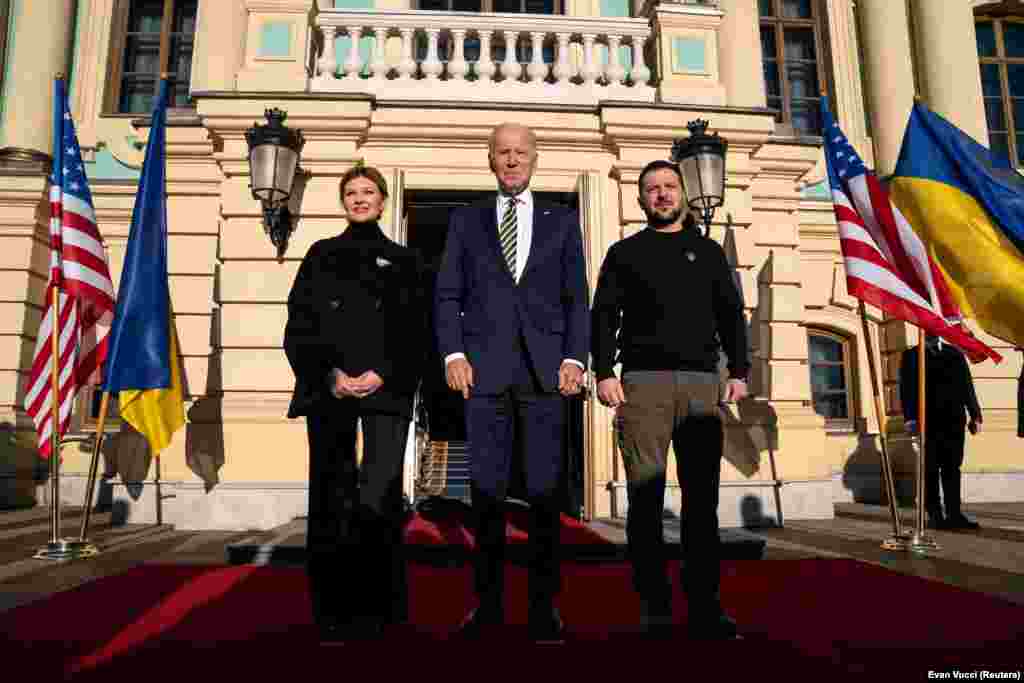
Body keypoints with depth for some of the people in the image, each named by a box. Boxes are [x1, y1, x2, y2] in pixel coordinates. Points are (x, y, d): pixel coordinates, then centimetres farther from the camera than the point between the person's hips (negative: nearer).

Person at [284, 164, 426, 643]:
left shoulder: (403, 261, 14)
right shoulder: (321, 256, 15)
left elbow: (415, 334, 6)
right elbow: (298, 327, 7)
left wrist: (383, 375, -9)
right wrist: (329, 376, -8)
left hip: (387, 391, -1)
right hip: (328, 391, 1)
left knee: (378, 501, -8)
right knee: (332, 500, 1)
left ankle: (380, 609, 4)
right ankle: (335, 611, 11)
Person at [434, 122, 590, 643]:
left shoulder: (562, 221, 15)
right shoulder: (466, 221, 15)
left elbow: (577, 298, 9)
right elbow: (447, 294, 9)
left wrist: (574, 358, -3)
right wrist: (453, 353, -4)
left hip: (545, 370, 0)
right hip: (485, 369, 1)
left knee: (544, 489, 2)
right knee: (486, 488, 3)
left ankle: (544, 603, 13)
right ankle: (488, 599, 15)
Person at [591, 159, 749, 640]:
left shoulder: (708, 251, 20)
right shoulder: (625, 252, 14)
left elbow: (731, 315, 16)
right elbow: (604, 315, 5)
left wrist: (739, 371, 4)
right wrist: (604, 373, -7)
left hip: (702, 382, 2)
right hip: (644, 381, -2)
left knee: (702, 496, 1)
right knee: (646, 496, -3)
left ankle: (704, 605, 8)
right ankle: (654, 608, 4)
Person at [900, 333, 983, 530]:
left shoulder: (955, 353, 15)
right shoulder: (911, 356, 7)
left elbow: (967, 385, 12)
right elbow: (906, 388, 0)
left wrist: (975, 415, 4)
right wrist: (910, 418, -11)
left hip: (954, 420, 2)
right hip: (928, 422, -2)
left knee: (952, 469, 3)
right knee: (931, 470, 1)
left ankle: (954, 514, 7)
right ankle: (935, 515, 7)